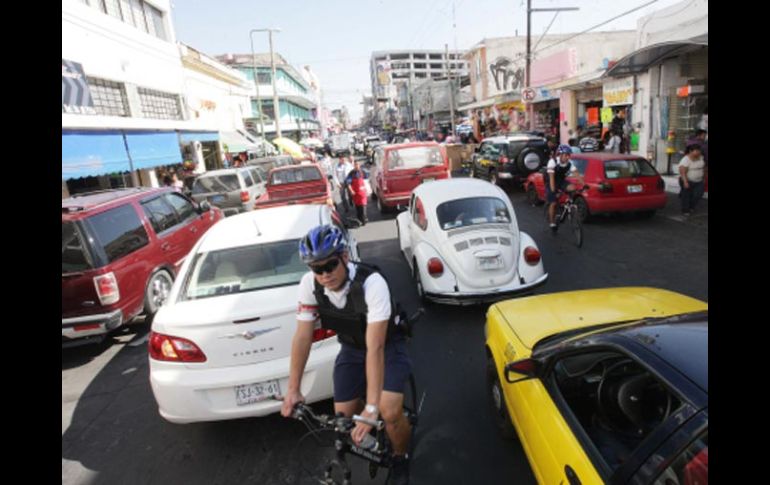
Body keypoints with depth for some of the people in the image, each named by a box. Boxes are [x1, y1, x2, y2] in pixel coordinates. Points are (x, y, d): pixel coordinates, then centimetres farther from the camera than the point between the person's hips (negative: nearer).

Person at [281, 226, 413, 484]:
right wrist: (293, 390, -15)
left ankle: (400, 458, 16)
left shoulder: (372, 283, -37)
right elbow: (303, 337, -14)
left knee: (390, 412, -19)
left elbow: (375, 347, -40)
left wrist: (372, 408, -42)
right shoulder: (309, 285, -22)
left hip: (388, 345, -4)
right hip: (352, 348, 4)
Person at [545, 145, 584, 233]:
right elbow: (551, 177, -32)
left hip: (561, 181, 4)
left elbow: (577, 174, -19)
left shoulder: (569, 163, -15)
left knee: (572, 188, -26)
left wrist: (584, 185, -31)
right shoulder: (553, 162, -27)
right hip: (551, 183, -4)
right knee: (553, 203, -8)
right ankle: (552, 224, 6)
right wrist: (553, 191, -40)